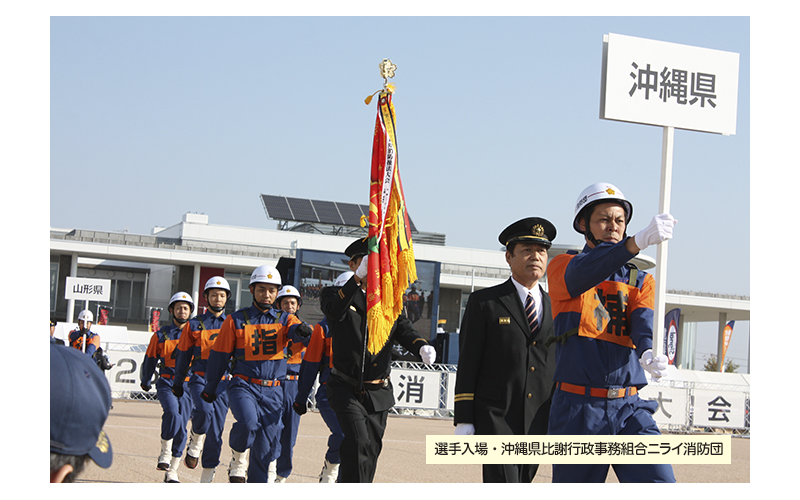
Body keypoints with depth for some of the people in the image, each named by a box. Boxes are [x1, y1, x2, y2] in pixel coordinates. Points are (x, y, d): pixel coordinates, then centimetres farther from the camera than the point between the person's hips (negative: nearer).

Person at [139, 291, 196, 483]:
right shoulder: (161, 335, 6)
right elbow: (149, 360, 19)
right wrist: (145, 382, 28)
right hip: (167, 383, -1)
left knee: (181, 429, 1)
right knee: (172, 413, -29)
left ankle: (172, 472, 11)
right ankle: (165, 453, -10)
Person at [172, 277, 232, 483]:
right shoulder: (194, 324, 7)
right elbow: (182, 354, 13)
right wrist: (178, 383, 14)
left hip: (223, 382, 1)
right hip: (200, 378, -1)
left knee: (216, 431, 1)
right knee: (204, 410, -31)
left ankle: (207, 477, 10)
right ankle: (195, 444, -2)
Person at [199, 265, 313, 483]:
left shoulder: (284, 319, 8)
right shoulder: (236, 320, 4)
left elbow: (296, 330, -16)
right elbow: (219, 356, 10)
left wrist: (301, 330, -41)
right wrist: (210, 389, 14)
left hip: (273, 391, 2)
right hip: (243, 385, -2)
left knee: (268, 446, 2)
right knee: (248, 422, -31)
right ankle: (238, 461, -3)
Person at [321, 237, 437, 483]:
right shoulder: (335, 294, 0)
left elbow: (404, 331, -4)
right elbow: (335, 311, -24)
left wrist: (423, 347, -28)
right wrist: (359, 277, -37)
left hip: (379, 393, 4)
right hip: (346, 389, -4)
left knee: (371, 450, 9)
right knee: (359, 441, -22)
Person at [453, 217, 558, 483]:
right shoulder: (484, 302, 2)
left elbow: (558, 367, 14)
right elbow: (467, 364, -1)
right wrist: (463, 421, -8)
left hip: (538, 422, 4)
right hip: (494, 418, -4)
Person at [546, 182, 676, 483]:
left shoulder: (641, 281, 17)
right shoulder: (562, 268, 7)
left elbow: (644, 322, -4)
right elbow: (585, 272, -18)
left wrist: (649, 353, -30)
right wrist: (638, 241, -35)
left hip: (630, 411, 2)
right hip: (577, 410, -2)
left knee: (660, 483, -14)